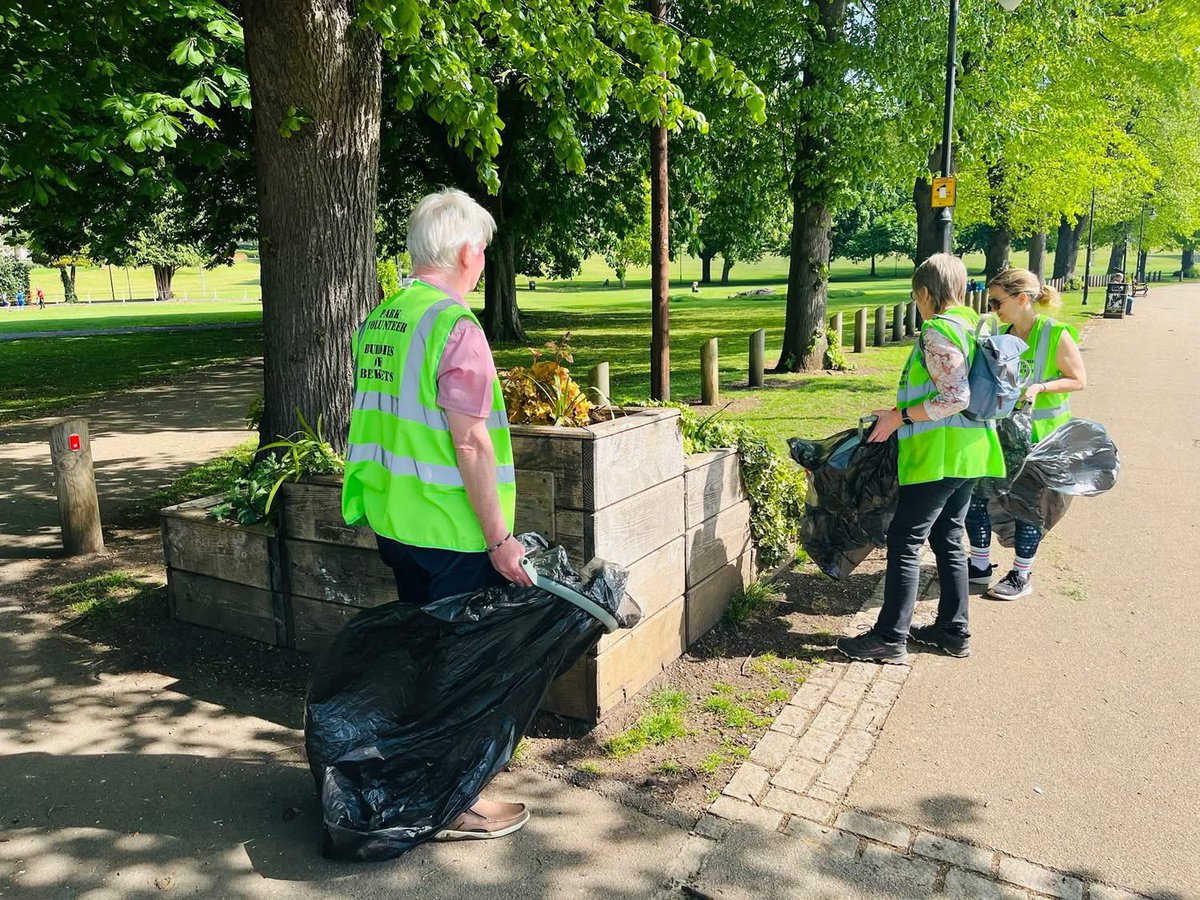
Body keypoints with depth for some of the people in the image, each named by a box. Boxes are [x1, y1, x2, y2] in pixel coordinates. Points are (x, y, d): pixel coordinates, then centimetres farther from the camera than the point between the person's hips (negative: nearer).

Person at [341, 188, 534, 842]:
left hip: (392, 522, 8)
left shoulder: (378, 321, 8)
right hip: (451, 533, -8)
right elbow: (470, 445, -22)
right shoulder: (455, 328, -19)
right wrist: (500, 538, -17)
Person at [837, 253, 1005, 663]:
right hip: (969, 451, 10)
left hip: (939, 454, -10)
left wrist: (899, 417, -14)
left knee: (905, 540, -3)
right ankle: (953, 630, 26)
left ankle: (890, 638, 2)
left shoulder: (938, 330, -15)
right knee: (948, 538, 17)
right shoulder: (974, 323, 13)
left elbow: (955, 398, -22)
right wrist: (903, 411, 21)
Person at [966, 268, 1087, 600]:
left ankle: (1022, 575, 21)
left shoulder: (1056, 334, -13)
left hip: (1040, 436, -6)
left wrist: (1039, 387, -23)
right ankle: (980, 565, 21)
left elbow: (1079, 380, -9)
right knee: (974, 491, 4)